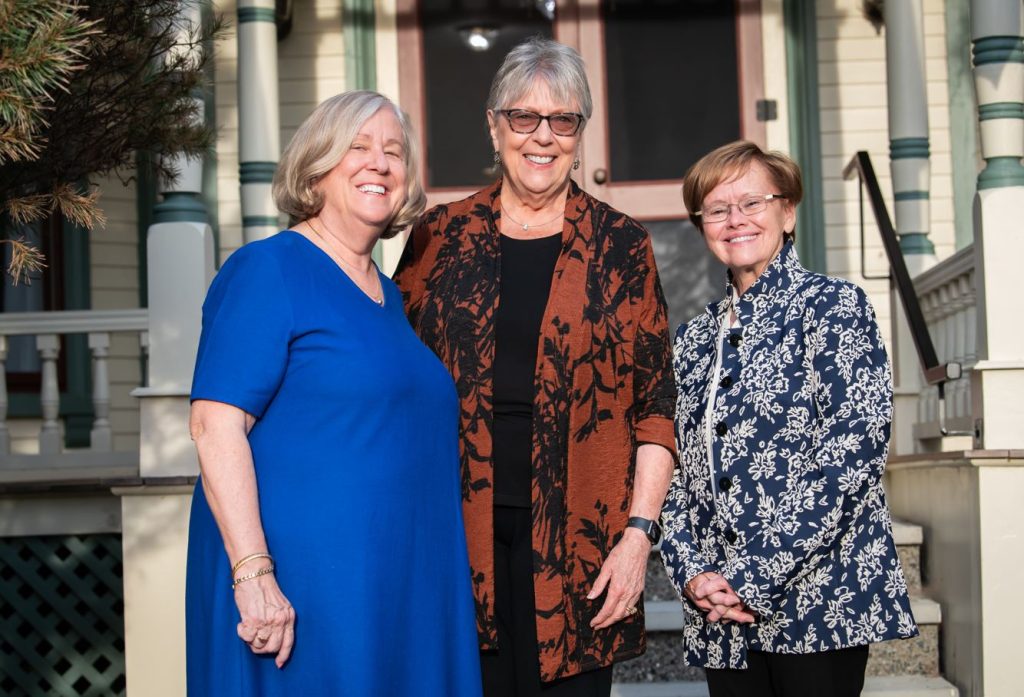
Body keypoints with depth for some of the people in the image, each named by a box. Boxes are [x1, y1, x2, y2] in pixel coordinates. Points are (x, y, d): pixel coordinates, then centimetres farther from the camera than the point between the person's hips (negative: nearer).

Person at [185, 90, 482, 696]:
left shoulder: (388, 294, 15)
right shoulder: (267, 271, -8)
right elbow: (216, 424, -17)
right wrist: (252, 574, -25)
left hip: (402, 589, 8)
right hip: (299, 589, -7)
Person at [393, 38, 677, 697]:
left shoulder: (620, 246, 5)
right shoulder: (440, 238, 8)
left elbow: (656, 406, 4)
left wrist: (638, 534, -5)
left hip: (576, 541, -1)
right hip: (459, 534, 1)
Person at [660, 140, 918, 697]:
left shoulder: (833, 306, -2)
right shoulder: (693, 339, 14)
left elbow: (851, 453, -12)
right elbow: (674, 470, 13)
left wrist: (753, 577, -15)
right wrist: (691, 573, -5)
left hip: (819, 599, -5)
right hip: (719, 612, 5)